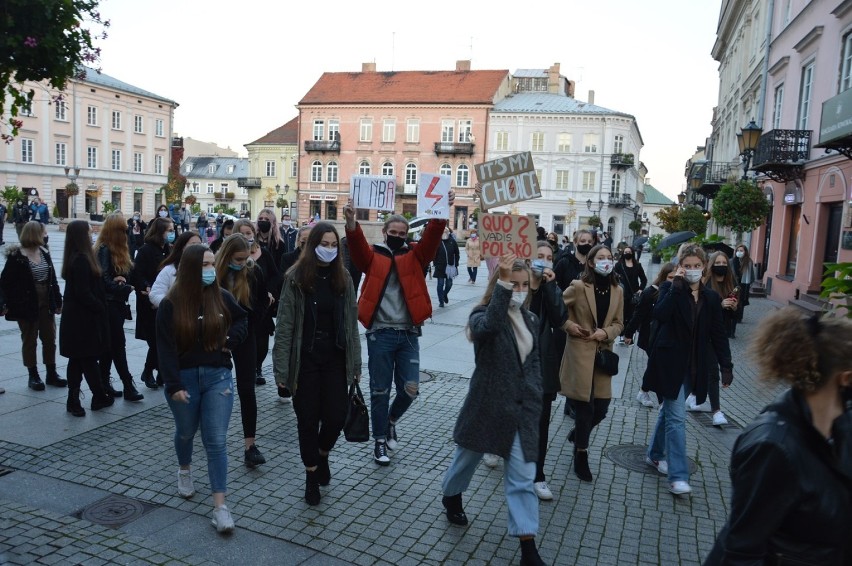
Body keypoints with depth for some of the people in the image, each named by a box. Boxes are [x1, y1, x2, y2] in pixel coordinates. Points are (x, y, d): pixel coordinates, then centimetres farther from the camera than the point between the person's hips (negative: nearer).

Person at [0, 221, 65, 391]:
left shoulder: (44, 253, 5)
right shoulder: (16, 256, -12)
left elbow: (52, 278, 8)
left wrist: (58, 300, 8)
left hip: (46, 304, 5)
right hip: (27, 305, -5)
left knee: (50, 339, 10)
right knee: (29, 340, 7)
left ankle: (51, 373, 21)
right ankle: (33, 376, 17)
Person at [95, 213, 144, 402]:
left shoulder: (120, 249, 11)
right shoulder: (104, 250, -13)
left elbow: (129, 272, 10)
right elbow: (105, 281, -18)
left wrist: (121, 278, -10)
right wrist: (127, 288, -18)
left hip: (118, 303, 8)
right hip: (109, 304, -8)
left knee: (110, 345, 12)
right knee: (118, 344, -6)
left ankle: (104, 383, 20)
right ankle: (128, 386, -3)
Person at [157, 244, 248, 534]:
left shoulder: (222, 297, -2)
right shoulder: (171, 304, -8)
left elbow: (242, 320, 16)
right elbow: (166, 347, -11)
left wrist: (231, 339, -2)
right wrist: (173, 385, -16)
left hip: (217, 376, 0)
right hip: (184, 378, 0)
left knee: (216, 441, -4)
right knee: (186, 432, 21)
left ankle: (220, 506, -2)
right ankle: (185, 470, 53)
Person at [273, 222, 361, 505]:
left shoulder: (342, 278, 3)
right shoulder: (296, 278, -8)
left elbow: (351, 322, 6)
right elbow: (284, 326, -9)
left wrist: (355, 363, 5)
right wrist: (282, 369, -13)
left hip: (335, 358, 3)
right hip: (305, 359, -2)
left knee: (336, 415, 2)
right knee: (308, 419, 6)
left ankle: (323, 454, 35)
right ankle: (312, 472, 27)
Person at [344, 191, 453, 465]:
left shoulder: (415, 255, 7)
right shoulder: (372, 255, 3)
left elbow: (432, 236, -8)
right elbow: (357, 244, -16)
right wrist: (351, 222, -36)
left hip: (408, 334, 2)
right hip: (380, 334, -2)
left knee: (410, 388, 2)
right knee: (380, 390, 6)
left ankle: (391, 420, 33)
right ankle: (380, 440, 24)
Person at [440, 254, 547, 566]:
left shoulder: (530, 320, 7)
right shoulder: (483, 315, -12)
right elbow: (489, 325, -39)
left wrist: (534, 397, 5)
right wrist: (503, 283, -47)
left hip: (522, 409, 4)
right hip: (487, 406, -3)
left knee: (522, 477, 1)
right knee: (468, 457, 19)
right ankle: (451, 497, 49)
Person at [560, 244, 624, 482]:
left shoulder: (617, 290, 5)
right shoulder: (578, 286, -10)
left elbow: (619, 323, 11)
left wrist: (606, 332, -8)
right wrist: (570, 326, -13)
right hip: (580, 353, -5)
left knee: (601, 409, 7)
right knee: (585, 408, 1)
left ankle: (577, 434, 39)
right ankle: (581, 457, 20)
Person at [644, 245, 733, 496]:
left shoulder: (711, 297, 6)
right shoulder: (670, 289, -6)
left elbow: (718, 334, 8)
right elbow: (659, 315, -25)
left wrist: (726, 366, 2)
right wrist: (677, 286, -22)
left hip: (693, 367, 5)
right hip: (670, 363, -5)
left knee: (669, 411, 18)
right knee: (677, 417, -8)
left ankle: (655, 454, 36)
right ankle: (678, 476, -6)